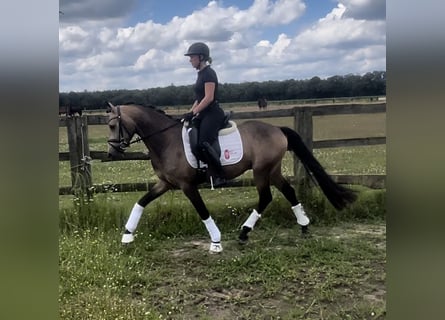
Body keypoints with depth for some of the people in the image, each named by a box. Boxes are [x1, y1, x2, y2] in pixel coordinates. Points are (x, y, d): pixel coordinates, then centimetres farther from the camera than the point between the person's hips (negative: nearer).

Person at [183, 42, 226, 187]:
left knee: (203, 144, -23)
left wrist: (193, 113, -19)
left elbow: (209, 97, -20)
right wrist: (189, 113, 11)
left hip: (212, 114, -10)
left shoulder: (208, 73, -11)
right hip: (203, 114, 10)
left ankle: (219, 176, -17)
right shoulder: (201, 73, 17)